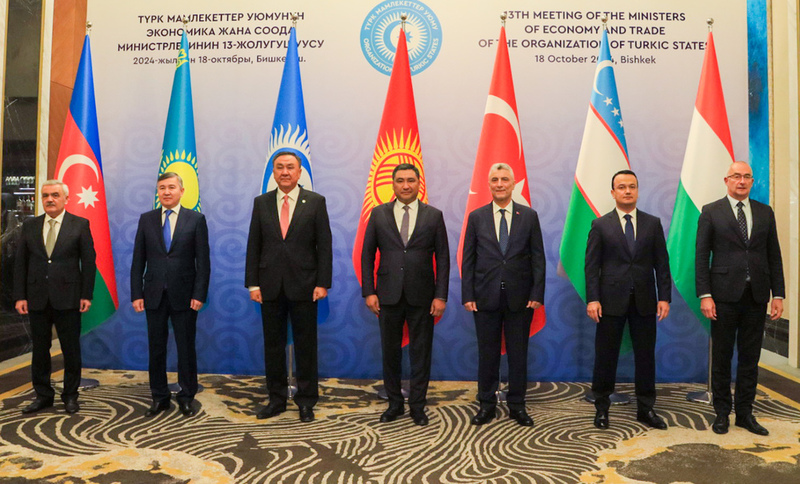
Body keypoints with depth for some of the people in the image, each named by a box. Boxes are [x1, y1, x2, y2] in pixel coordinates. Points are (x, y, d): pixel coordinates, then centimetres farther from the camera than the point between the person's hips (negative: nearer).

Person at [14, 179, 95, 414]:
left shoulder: (80, 225, -1)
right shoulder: (30, 225, 8)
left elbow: (88, 261, -2)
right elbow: (20, 262, 7)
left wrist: (86, 295, -7)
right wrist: (20, 296, 0)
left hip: (68, 298, -3)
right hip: (37, 298, 3)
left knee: (71, 349, 4)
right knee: (39, 349, 10)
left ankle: (70, 395, 18)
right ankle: (43, 395, 24)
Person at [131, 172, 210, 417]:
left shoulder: (196, 219, 0)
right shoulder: (146, 219, 7)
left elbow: (203, 260, -3)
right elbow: (138, 260, 6)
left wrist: (199, 294, -9)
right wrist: (136, 294, 0)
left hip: (184, 296, -2)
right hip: (154, 295, 2)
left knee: (186, 348, 6)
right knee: (156, 348, 10)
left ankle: (186, 397, 20)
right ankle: (159, 398, 24)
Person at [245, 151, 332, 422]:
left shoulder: (315, 202, 0)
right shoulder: (261, 203, 7)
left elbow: (324, 245, -3)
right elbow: (254, 246, 6)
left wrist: (323, 283, -9)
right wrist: (253, 283, 0)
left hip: (303, 286, -2)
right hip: (270, 286, 3)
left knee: (305, 346, 6)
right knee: (273, 345, 10)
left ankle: (306, 402, 18)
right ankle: (276, 400, 24)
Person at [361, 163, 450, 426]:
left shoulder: (434, 215, 1)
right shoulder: (379, 214, 3)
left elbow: (442, 258, 1)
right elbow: (367, 255, 5)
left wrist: (441, 296, -5)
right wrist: (369, 292, -2)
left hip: (421, 296, -1)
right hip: (388, 295, 1)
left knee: (421, 352, 7)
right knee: (390, 351, 10)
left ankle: (417, 406, 22)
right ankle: (394, 403, 26)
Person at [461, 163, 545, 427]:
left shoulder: (529, 216, 3)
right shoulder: (476, 217, 4)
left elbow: (538, 258, 2)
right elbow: (468, 259, 3)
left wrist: (537, 294, -6)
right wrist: (467, 296, -3)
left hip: (520, 297, 0)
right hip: (486, 297, 0)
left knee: (518, 353, 8)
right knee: (487, 353, 8)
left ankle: (517, 405, 22)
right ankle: (487, 404, 22)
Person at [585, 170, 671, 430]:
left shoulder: (653, 223, 8)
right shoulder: (600, 225, 2)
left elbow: (661, 263, 6)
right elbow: (592, 265, -3)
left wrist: (664, 297, -1)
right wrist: (592, 299, -11)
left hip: (644, 301, 2)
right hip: (611, 300, -2)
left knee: (646, 355, 9)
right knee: (605, 356, 5)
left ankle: (646, 409, 22)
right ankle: (602, 407, 19)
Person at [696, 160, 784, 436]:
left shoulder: (765, 213, 10)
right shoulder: (711, 212, 0)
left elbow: (774, 256, 10)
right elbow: (701, 256, -4)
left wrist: (778, 295, 4)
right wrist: (704, 295, -10)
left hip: (756, 296, 3)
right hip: (725, 296, -3)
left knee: (750, 358, 10)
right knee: (721, 357, 6)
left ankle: (745, 414, 22)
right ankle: (722, 413, 19)